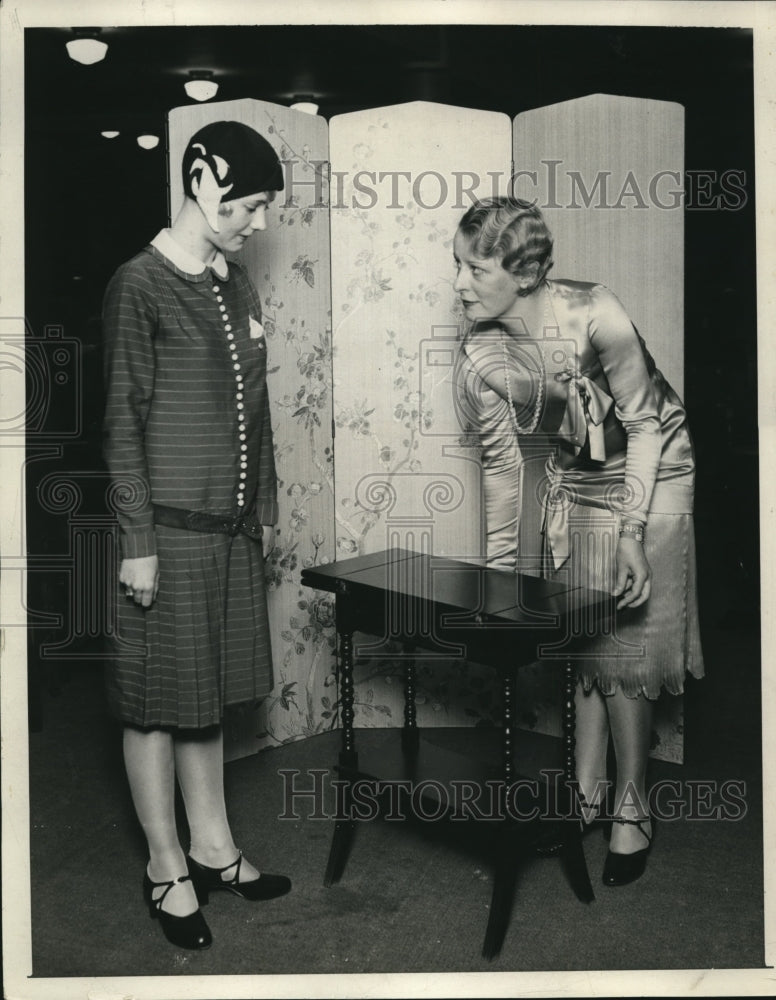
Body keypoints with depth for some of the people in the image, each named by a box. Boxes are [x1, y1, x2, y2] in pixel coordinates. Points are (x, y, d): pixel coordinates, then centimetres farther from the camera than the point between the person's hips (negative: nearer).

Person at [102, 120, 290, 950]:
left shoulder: (236, 288, 11)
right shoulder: (140, 285, -11)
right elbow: (124, 423, -12)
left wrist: (265, 510, 16)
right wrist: (137, 543, -13)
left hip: (231, 529, 7)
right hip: (170, 530, -7)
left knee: (209, 693, 16)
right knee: (157, 702, 6)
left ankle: (212, 847, 30)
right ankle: (167, 871, 21)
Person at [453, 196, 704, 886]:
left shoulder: (595, 317, -29)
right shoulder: (481, 353, -15)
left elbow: (643, 424, -19)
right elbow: (502, 460, -5)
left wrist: (632, 536, -23)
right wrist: (500, 565, -1)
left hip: (648, 472, -4)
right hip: (572, 480, 5)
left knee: (626, 643, -2)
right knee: (581, 641, 8)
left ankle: (632, 810, 14)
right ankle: (588, 792, 24)